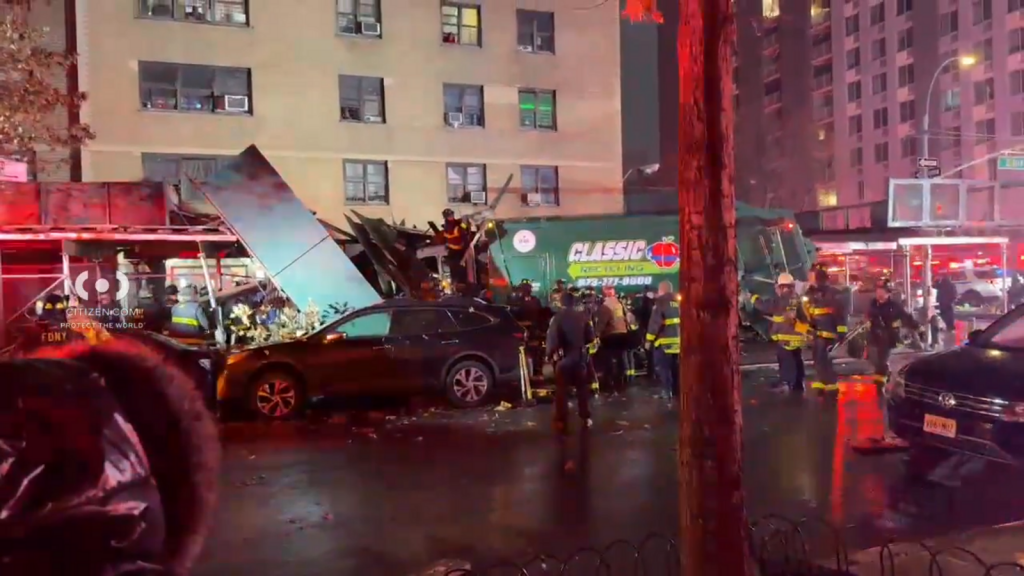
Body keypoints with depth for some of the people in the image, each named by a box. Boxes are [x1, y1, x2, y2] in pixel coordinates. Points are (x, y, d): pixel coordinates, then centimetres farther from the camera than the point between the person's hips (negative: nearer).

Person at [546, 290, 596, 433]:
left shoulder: (557, 318, -14)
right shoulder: (583, 316, -3)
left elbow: (552, 339, -18)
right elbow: (591, 338, 0)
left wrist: (549, 354, -3)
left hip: (563, 357, -3)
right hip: (580, 356, 3)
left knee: (561, 391, 5)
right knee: (582, 388, 18)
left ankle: (562, 422, 6)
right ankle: (586, 418, 24)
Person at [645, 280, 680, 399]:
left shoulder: (660, 302, -9)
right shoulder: (678, 302, 13)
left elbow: (655, 322, -15)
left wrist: (649, 339, -10)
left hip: (664, 341, -7)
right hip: (677, 340, 7)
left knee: (663, 368, -2)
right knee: (675, 367, 15)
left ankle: (667, 391, -5)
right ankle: (676, 390, 19)